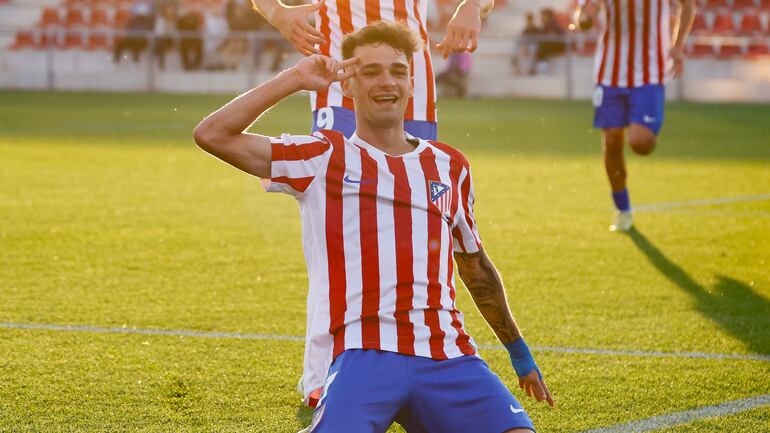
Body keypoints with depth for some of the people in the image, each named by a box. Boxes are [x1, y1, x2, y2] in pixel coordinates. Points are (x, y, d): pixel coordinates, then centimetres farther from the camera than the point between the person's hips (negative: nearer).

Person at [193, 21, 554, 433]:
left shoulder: (449, 165, 18)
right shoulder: (322, 158, 7)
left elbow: (477, 268, 29)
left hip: (447, 355, 4)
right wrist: (294, 79, 0)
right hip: (365, 353, -4)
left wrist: (519, 353, 33)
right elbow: (212, 135, -3)